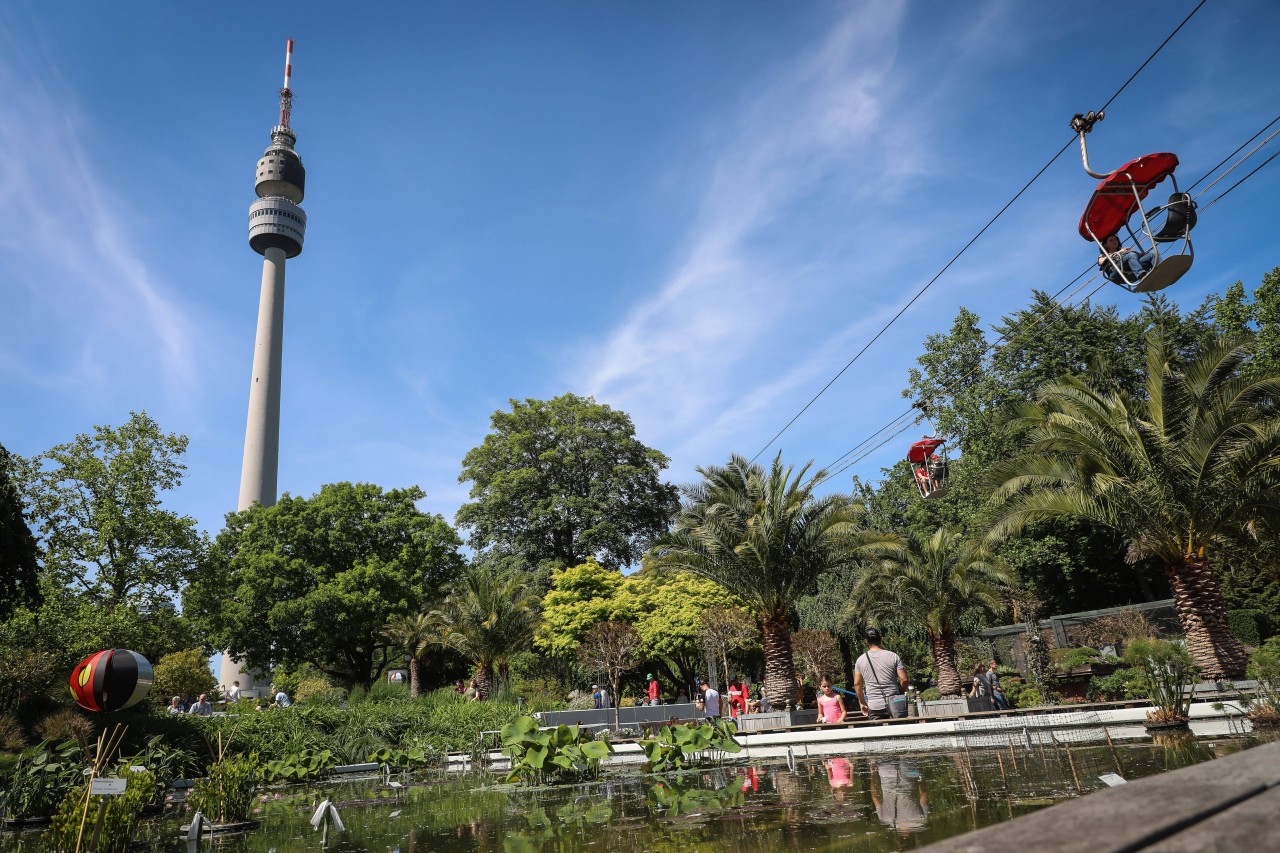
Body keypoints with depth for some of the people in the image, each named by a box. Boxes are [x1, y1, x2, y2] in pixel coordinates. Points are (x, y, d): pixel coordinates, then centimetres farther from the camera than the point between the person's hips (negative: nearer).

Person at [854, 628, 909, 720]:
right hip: (894, 704, -1)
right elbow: (904, 679, -5)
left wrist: (862, 702, 16)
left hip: (874, 706, 1)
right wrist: (900, 693, 14)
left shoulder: (860, 660, 1)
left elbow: (857, 684, 4)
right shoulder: (893, 656, -3)